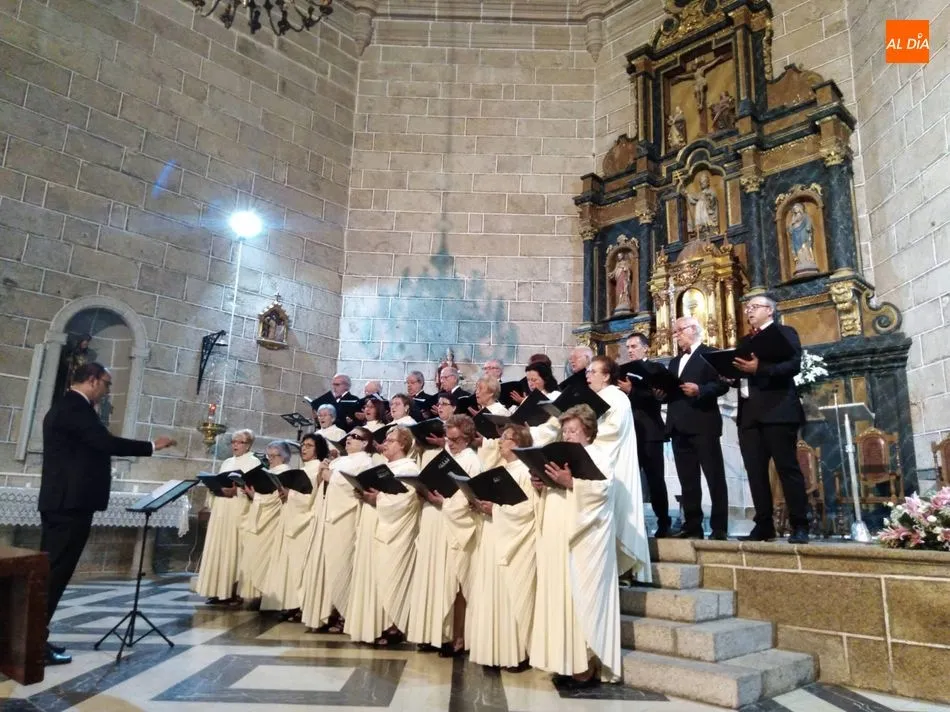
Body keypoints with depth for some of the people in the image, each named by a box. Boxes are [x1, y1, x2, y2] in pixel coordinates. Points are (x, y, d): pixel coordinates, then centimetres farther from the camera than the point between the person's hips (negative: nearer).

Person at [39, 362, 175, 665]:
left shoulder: (65, 406, 19)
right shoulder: (76, 407, -14)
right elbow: (107, 443, -22)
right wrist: (152, 446, -12)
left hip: (60, 501, 11)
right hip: (71, 503, -11)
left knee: (49, 570, 13)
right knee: (56, 572, -5)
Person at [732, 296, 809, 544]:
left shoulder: (785, 333, 4)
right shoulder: (745, 340, 23)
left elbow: (794, 365, -11)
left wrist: (759, 368, -23)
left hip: (777, 411, -6)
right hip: (749, 414, 6)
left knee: (787, 468, -4)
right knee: (755, 471, 4)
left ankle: (800, 526, 1)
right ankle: (764, 525, 9)